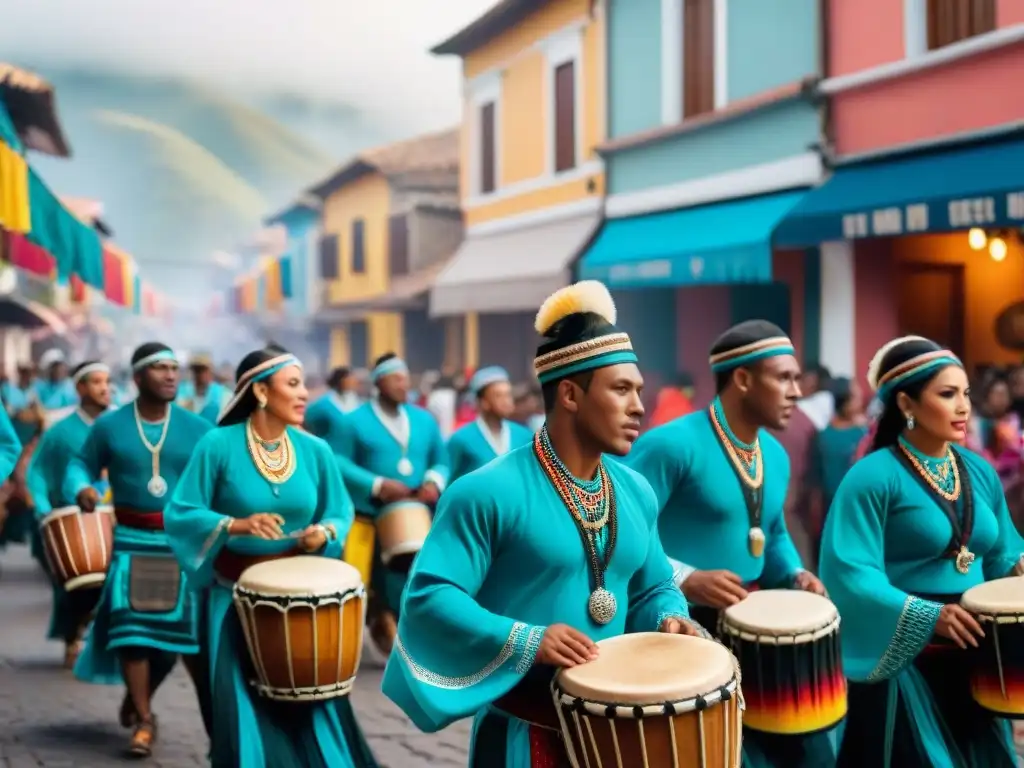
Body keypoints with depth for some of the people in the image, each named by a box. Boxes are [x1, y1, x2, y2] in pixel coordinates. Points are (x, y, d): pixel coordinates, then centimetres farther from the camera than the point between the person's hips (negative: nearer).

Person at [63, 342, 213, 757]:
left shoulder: (198, 428, 0)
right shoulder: (108, 425, 0)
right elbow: (81, 463, 9)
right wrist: (81, 488, -13)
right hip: (132, 541, 0)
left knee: (192, 629, 3)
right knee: (132, 627, -4)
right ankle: (143, 719, 7)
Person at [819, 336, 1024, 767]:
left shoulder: (980, 472, 8)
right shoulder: (873, 477, -14)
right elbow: (850, 573, -22)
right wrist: (928, 616, -30)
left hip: (972, 656, 7)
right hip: (903, 659, -7)